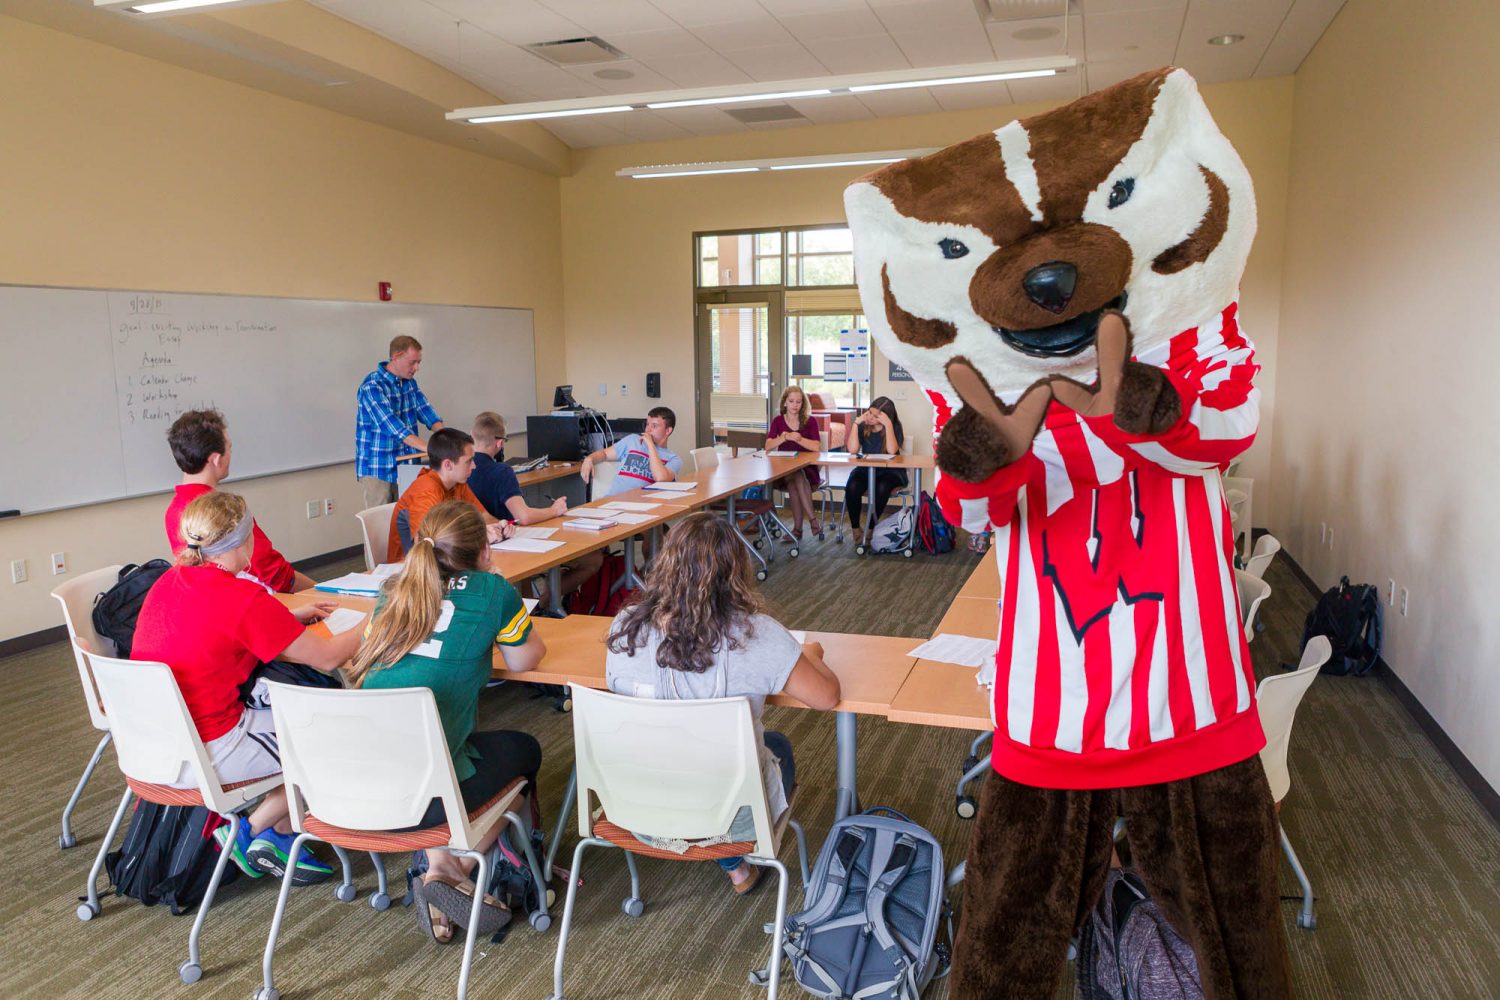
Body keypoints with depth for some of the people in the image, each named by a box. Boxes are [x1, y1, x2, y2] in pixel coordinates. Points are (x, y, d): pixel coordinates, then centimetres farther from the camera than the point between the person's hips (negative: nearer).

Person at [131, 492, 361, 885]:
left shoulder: (170, 581, 3)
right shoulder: (243, 598, -22)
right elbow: (326, 658, -16)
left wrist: (291, 618, 15)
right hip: (197, 756, -9)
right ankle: (257, 832, 14)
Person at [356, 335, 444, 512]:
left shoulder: (410, 382, 8)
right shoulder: (372, 386, -17)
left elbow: (425, 411, 2)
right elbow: (391, 424, -29)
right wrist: (428, 448, -38)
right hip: (377, 468, -7)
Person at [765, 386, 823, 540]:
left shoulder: (810, 421, 7)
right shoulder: (778, 421, 10)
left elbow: (817, 447, -7)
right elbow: (768, 446, -4)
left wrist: (799, 439, -22)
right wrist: (784, 438, -22)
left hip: (807, 469, -1)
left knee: (797, 477, -35)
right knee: (795, 477, -34)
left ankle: (797, 528, -34)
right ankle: (813, 521, -34)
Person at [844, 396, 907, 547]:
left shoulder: (894, 427, -3)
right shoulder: (863, 426, 3)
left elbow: (892, 451, -21)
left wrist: (888, 425, -23)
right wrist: (856, 424, -13)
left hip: (889, 471, -2)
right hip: (866, 469, 2)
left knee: (882, 488, -36)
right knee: (852, 487, -31)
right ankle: (855, 528, -15)